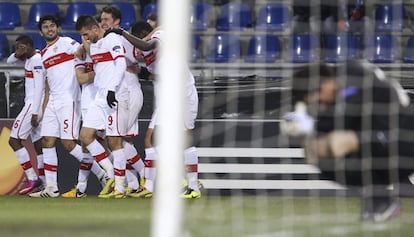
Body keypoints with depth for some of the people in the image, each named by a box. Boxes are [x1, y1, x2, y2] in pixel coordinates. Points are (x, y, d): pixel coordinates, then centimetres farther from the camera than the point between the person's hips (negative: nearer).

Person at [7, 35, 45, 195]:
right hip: (33, 105, 10)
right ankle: (44, 183, 8)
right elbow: (10, 61, 29)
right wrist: (18, 54, 6)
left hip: (34, 104, -10)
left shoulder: (36, 60, -13)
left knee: (14, 140, -11)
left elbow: (39, 88, -18)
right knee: (38, 144, 9)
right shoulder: (30, 58, 15)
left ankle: (32, 179, -16)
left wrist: (35, 113, -21)